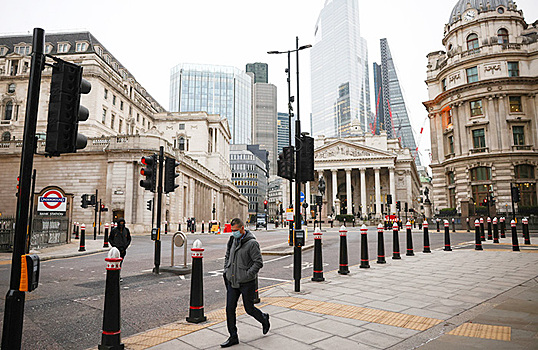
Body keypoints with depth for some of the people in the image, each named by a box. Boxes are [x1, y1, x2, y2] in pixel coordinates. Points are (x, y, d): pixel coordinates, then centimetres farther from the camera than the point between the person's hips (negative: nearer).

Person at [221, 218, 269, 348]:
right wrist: (226, 271, 9)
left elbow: (258, 263, -15)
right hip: (232, 281, 6)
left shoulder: (252, 243, -15)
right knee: (230, 309, 5)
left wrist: (247, 275, -19)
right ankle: (233, 337, 20)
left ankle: (264, 319, 38)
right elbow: (227, 257, 19)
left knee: (249, 309, 8)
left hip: (246, 283, -6)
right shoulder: (232, 240, 5)